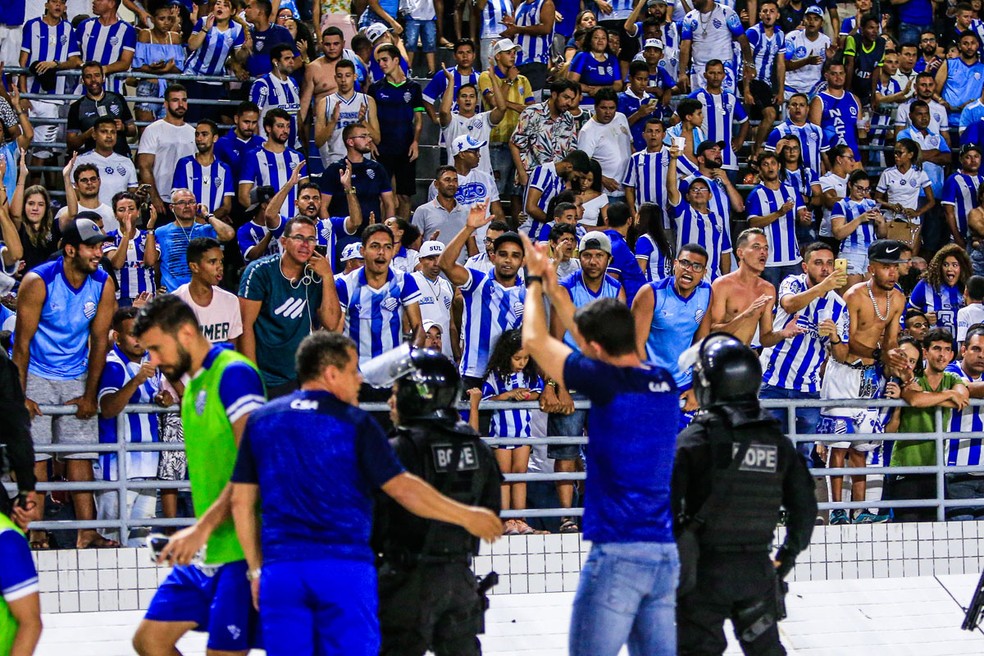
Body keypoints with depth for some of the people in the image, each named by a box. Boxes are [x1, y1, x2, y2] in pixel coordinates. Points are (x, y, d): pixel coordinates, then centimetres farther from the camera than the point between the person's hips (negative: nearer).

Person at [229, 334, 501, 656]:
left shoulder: (261, 421, 10)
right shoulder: (354, 422, -2)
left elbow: (241, 502, 10)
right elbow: (403, 490, -5)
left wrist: (256, 568, 17)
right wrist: (467, 516, 6)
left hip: (281, 568, 3)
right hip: (345, 569, -3)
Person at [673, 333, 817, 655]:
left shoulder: (695, 440, -13)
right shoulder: (777, 442, 3)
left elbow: (667, 505, -15)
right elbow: (804, 506, 9)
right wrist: (789, 553, 23)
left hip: (706, 568, -4)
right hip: (758, 568, 4)